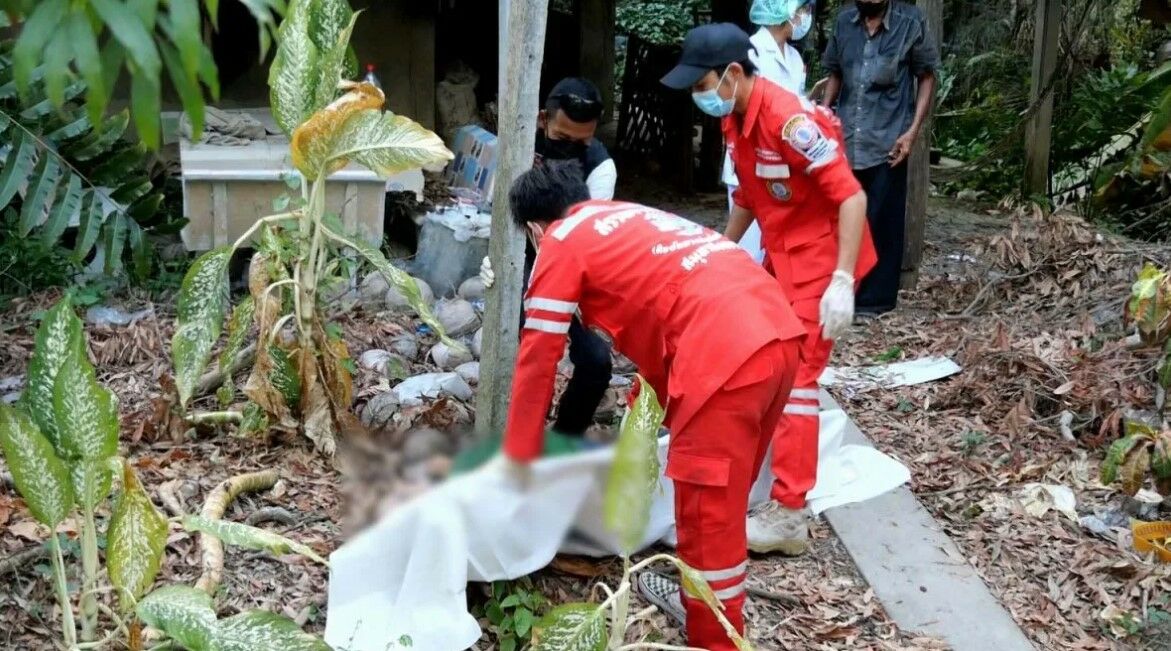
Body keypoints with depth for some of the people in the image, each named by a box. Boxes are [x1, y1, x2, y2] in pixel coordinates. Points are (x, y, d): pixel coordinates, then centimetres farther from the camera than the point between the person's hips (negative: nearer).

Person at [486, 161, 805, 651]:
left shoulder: (561, 243, 9)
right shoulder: (630, 219, 32)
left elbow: (537, 357, 10)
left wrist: (516, 454, 20)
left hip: (726, 355, -9)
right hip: (779, 333, 9)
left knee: (708, 513, 4)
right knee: (722, 498, 24)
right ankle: (701, 595, 41)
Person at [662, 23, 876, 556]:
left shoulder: (788, 119, -26)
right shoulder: (735, 120, 3)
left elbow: (851, 197, -26)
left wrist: (842, 281, -32)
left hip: (820, 260, -9)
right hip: (779, 258, 9)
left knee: (793, 378, -9)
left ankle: (788, 515, -4)